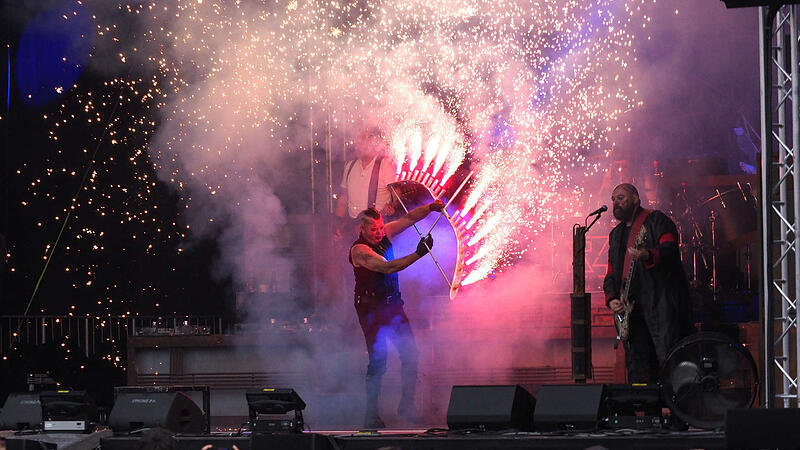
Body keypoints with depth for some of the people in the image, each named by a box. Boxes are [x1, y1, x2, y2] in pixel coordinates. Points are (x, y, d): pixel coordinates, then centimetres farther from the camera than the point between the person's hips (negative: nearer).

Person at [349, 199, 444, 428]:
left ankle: (407, 405, 10)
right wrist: (417, 255, -33)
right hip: (371, 308, -7)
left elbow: (408, 219, 8)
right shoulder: (359, 250, -16)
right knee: (378, 360, -10)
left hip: (392, 304, 7)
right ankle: (371, 414, -1)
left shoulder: (384, 234, 5)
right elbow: (387, 267, -28)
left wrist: (430, 208, -10)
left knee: (410, 353, 0)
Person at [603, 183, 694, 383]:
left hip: (662, 302, -7)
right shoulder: (616, 234, 23)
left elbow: (670, 251, -14)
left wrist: (648, 256, -34)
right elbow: (611, 274, 22)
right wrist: (611, 299, 4)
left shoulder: (657, 220, 2)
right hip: (631, 308, 7)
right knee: (637, 370, 4)